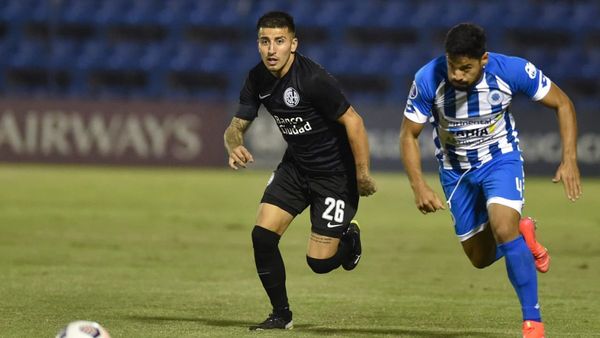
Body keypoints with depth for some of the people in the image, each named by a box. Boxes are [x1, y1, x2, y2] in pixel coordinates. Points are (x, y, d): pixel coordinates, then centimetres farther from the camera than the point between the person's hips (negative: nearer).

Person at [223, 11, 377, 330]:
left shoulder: (313, 79, -27)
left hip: (335, 173, -6)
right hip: (295, 166, 6)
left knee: (319, 261, -8)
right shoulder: (257, 79, -6)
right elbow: (238, 125, 1)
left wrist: (363, 175, -20)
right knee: (262, 234, -8)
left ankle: (349, 241, 29)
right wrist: (234, 146, -23)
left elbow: (352, 121, -22)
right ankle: (281, 315, 9)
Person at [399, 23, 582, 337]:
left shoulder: (511, 70, -27)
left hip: (501, 159, -2)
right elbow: (408, 135, -12)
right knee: (480, 258, 9)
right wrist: (419, 186, -24)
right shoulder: (428, 80, -27)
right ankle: (523, 234, 43)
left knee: (503, 229, -28)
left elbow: (562, 103, -12)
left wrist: (569, 160, -20)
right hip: (455, 170, 2)